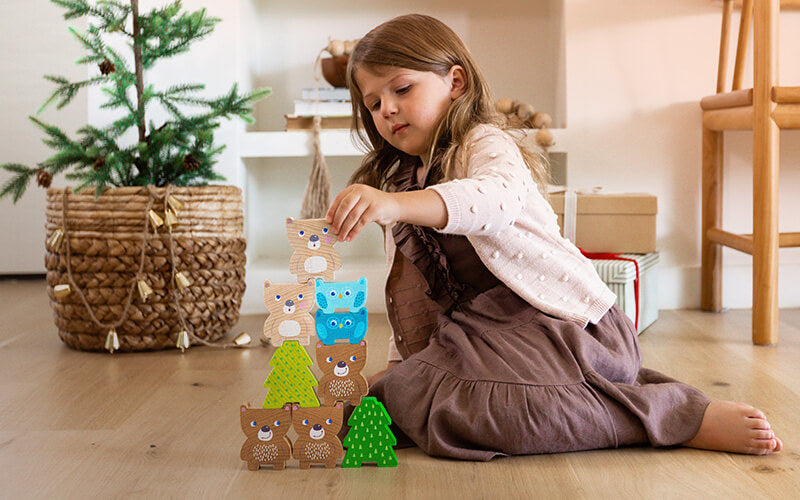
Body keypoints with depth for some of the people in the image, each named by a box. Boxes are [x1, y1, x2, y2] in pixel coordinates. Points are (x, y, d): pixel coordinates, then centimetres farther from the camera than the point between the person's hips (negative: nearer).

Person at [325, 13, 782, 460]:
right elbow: (414, 291, 26)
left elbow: (497, 199, -33)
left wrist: (394, 205, -47)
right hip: (491, 329, 11)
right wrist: (400, 361, 18)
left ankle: (687, 417, -22)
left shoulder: (486, 143, -6)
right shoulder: (398, 180, 20)